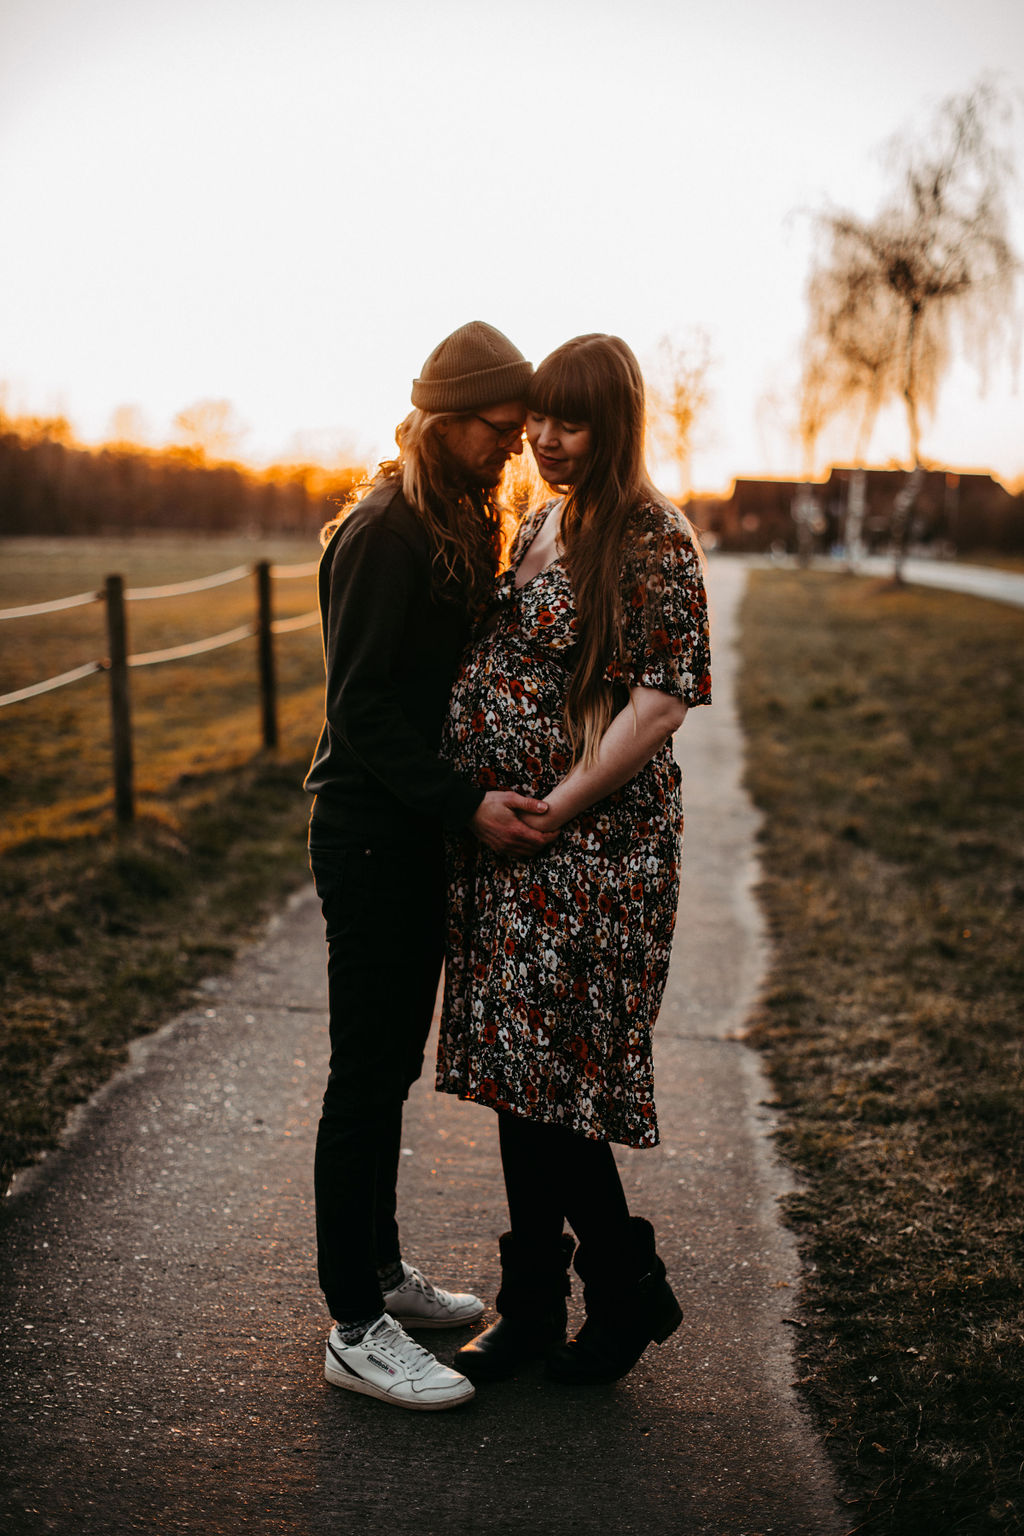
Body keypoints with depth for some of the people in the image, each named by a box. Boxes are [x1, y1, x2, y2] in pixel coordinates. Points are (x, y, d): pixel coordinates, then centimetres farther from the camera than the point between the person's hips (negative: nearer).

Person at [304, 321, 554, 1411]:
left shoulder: (464, 522, 13)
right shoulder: (384, 532, -16)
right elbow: (360, 707, -19)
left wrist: (477, 796, 6)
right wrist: (465, 803, -24)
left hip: (421, 829, 9)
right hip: (370, 833, -9)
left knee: (392, 1065, 17)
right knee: (367, 1076, -2)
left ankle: (380, 1270, 31)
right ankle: (356, 1328, 7)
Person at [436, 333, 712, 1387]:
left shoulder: (652, 538, -9)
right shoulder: (535, 525, 15)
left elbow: (664, 698, -15)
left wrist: (555, 807, -17)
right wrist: (479, 811, 12)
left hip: (592, 839, -8)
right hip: (501, 839, 8)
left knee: (550, 1069, -4)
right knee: (515, 1068, 11)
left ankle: (629, 1284, 17)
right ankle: (531, 1308, 23)